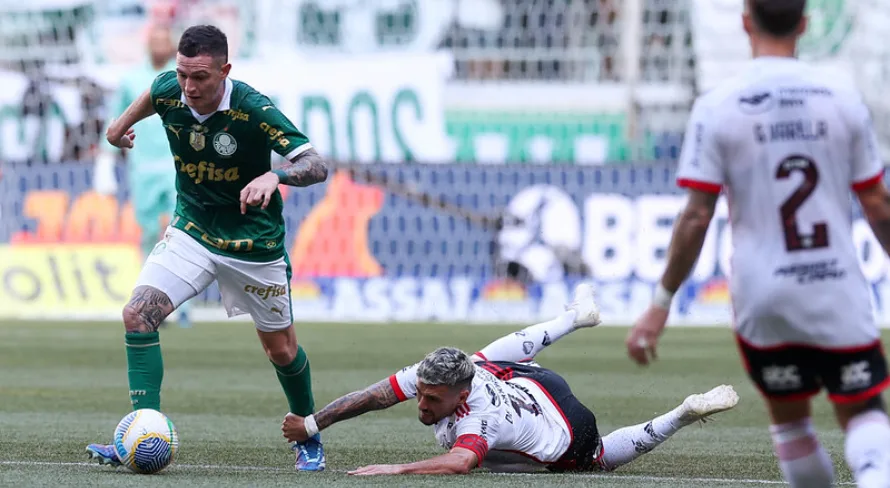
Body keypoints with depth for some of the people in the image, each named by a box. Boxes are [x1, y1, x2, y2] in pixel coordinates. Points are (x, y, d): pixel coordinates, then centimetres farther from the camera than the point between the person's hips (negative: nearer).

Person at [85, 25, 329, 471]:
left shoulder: (254, 111, -27)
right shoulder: (168, 91, -14)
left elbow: (316, 166, -32)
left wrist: (274, 175, -50)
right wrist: (124, 121, 27)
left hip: (254, 243, -3)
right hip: (191, 230, 3)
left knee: (281, 350, 9)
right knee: (138, 314, -17)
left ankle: (309, 438, 37)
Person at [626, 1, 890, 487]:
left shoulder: (716, 106, -6)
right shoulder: (842, 97, -1)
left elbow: (696, 218, -8)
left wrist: (660, 306, -1)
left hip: (762, 300, 0)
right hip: (838, 292, 0)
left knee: (789, 420, 19)